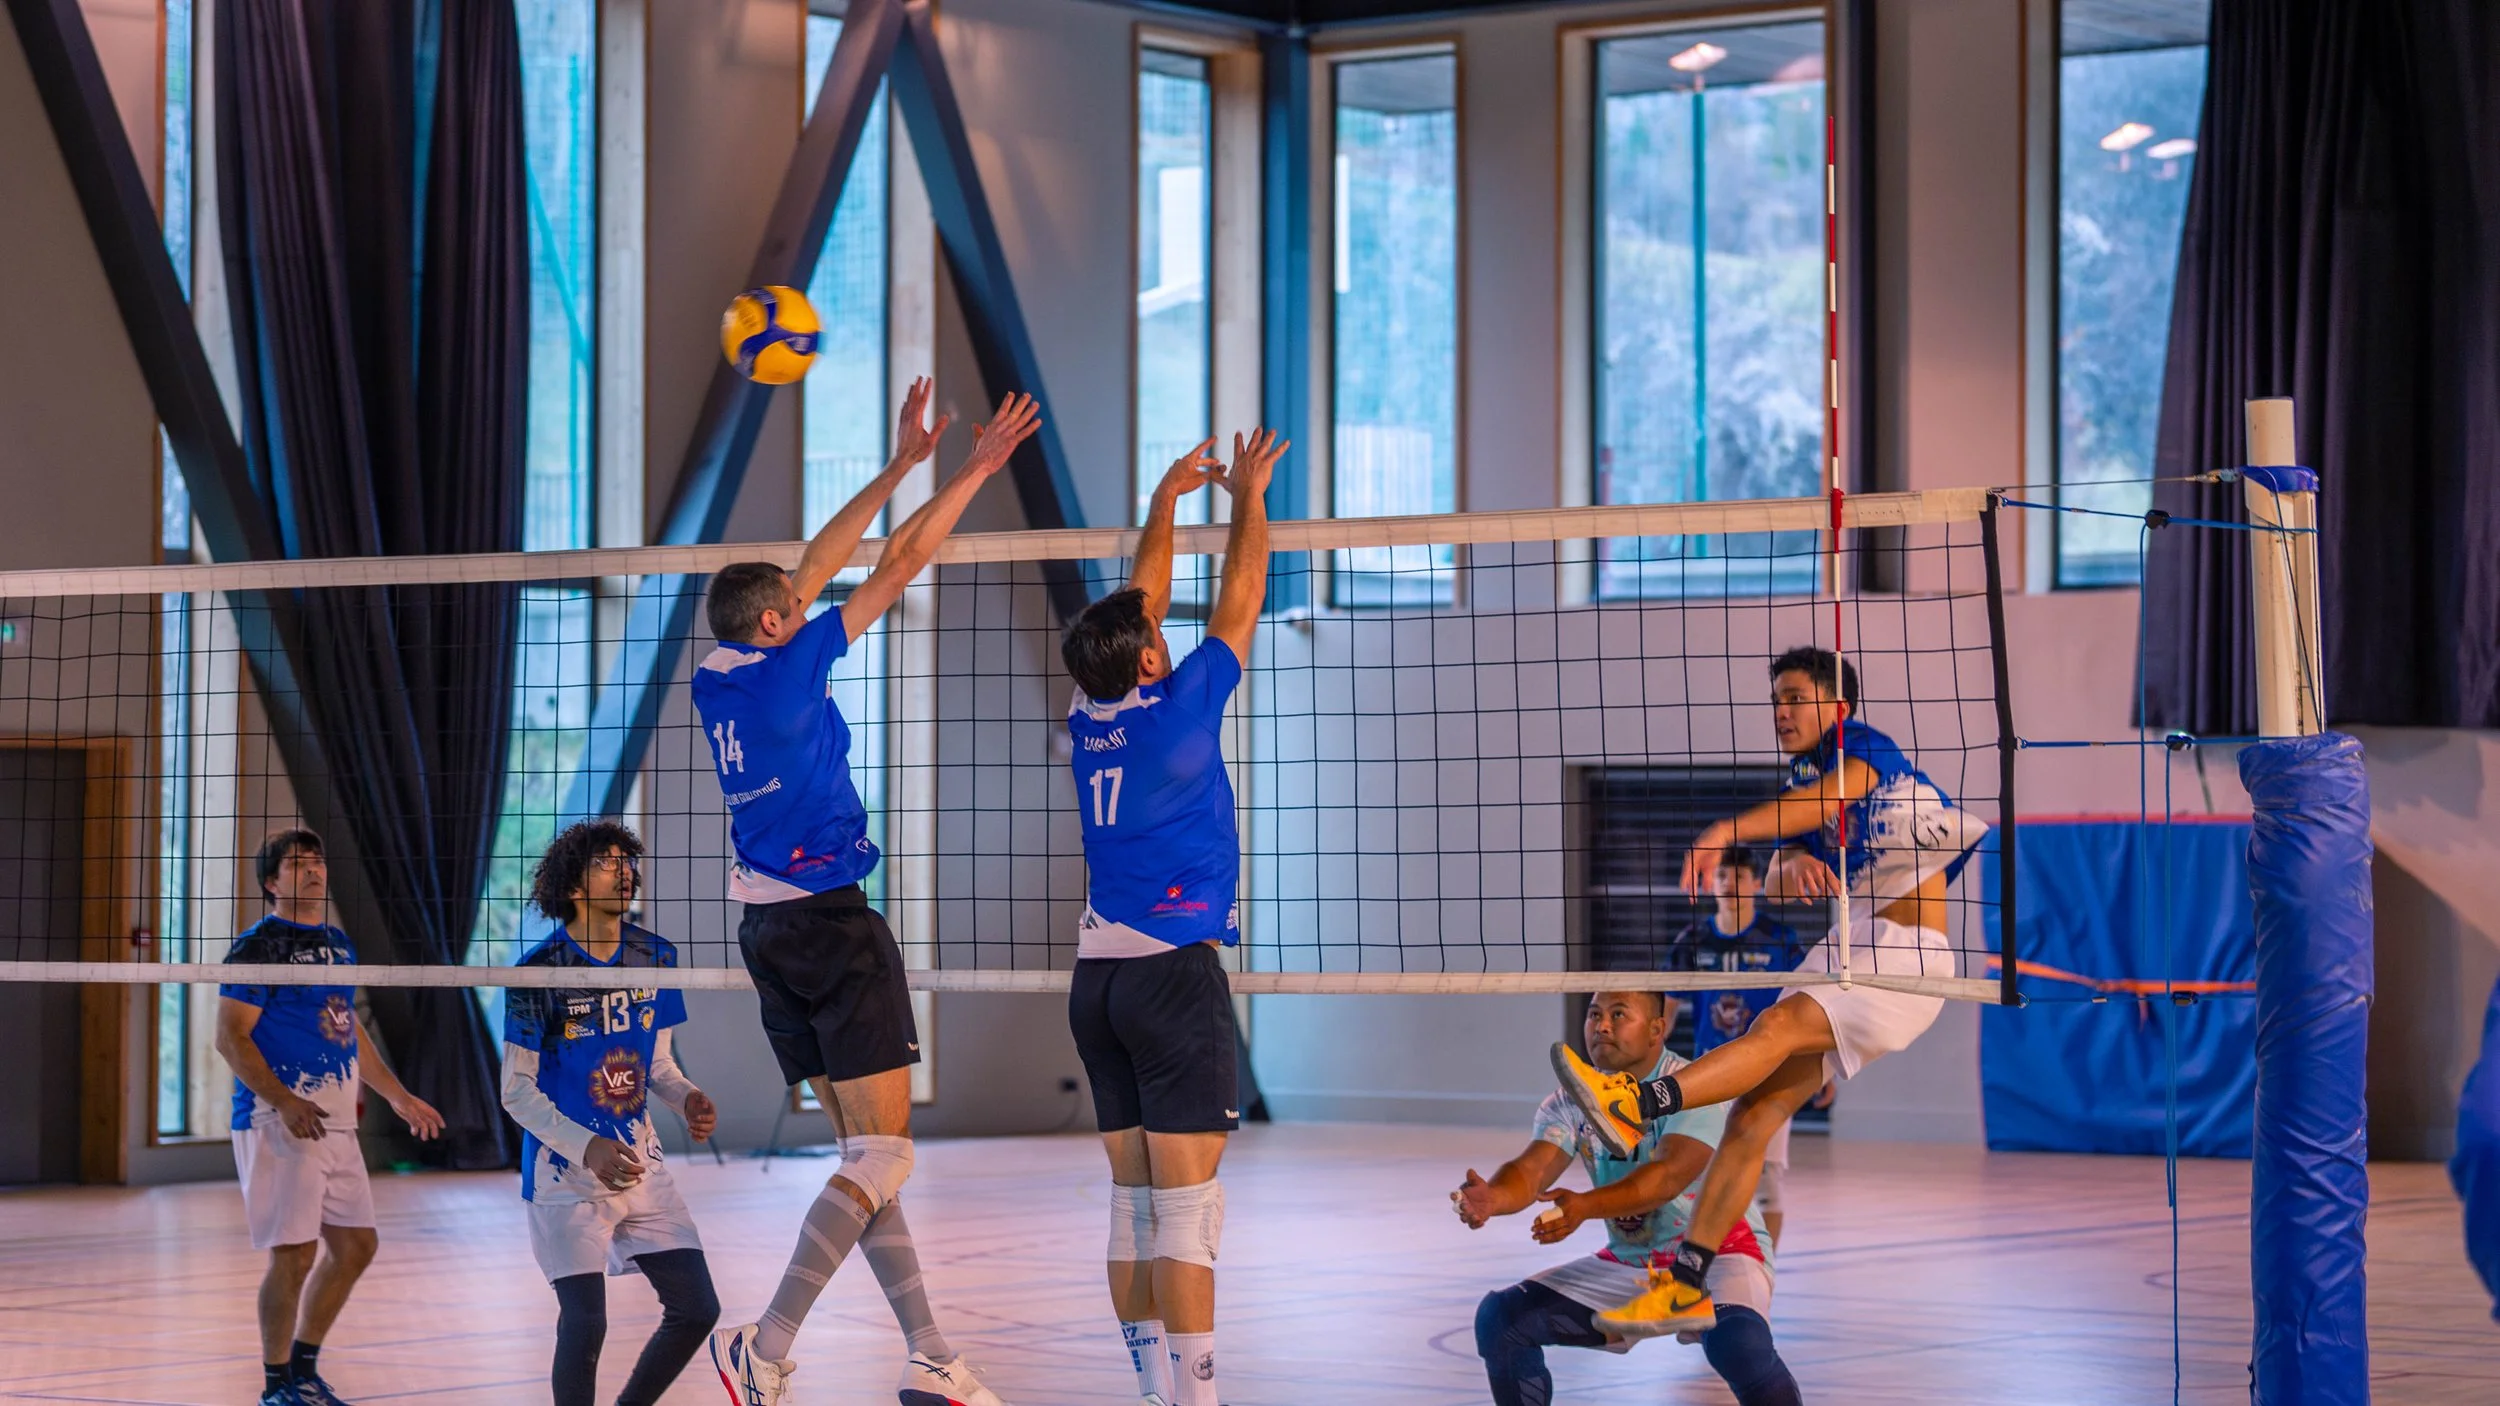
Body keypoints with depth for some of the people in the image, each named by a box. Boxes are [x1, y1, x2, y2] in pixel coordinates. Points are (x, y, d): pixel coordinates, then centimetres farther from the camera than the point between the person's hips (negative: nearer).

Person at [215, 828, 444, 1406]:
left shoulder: (338, 944, 17)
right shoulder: (257, 946, -8)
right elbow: (231, 1037, -14)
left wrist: (398, 1096, 28)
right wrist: (284, 1101, -24)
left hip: (336, 1121, 8)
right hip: (280, 1122, -8)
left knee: (356, 1244, 11)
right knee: (294, 1253, -7)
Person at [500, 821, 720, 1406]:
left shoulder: (654, 956, 4)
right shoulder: (540, 970, -12)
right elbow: (517, 1090, -10)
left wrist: (687, 1098, -8)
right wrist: (588, 1149, -21)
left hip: (641, 1161, 6)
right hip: (565, 1173, -6)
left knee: (697, 1309, 3)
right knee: (585, 1323, -13)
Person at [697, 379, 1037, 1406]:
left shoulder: (716, 681, 8)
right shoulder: (783, 671, -11)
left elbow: (817, 567, 16)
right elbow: (898, 569, -8)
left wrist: (900, 467, 21)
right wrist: (974, 471, -1)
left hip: (767, 928, 9)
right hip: (829, 922, -9)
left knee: (864, 1154, 10)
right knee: (883, 1157, -8)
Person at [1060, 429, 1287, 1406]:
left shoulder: (1087, 720, 7)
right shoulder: (1178, 709, -8)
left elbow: (1138, 602, 21)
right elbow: (1240, 601, 3)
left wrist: (1167, 496, 29)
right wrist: (1247, 495, 16)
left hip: (1099, 978, 7)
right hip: (1175, 970, -7)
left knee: (1134, 1205, 7)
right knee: (1187, 1208, -7)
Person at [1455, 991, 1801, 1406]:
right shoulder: (1572, 1101, -4)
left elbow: (1668, 1175, -36)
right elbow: (1533, 1170, -20)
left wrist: (1585, 1206, -53)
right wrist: (1492, 1198, -45)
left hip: (1716, 1252, -6)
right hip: (1626, 1263, 6)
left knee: (1739, 1342, -37)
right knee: (1500, 1318, -7)